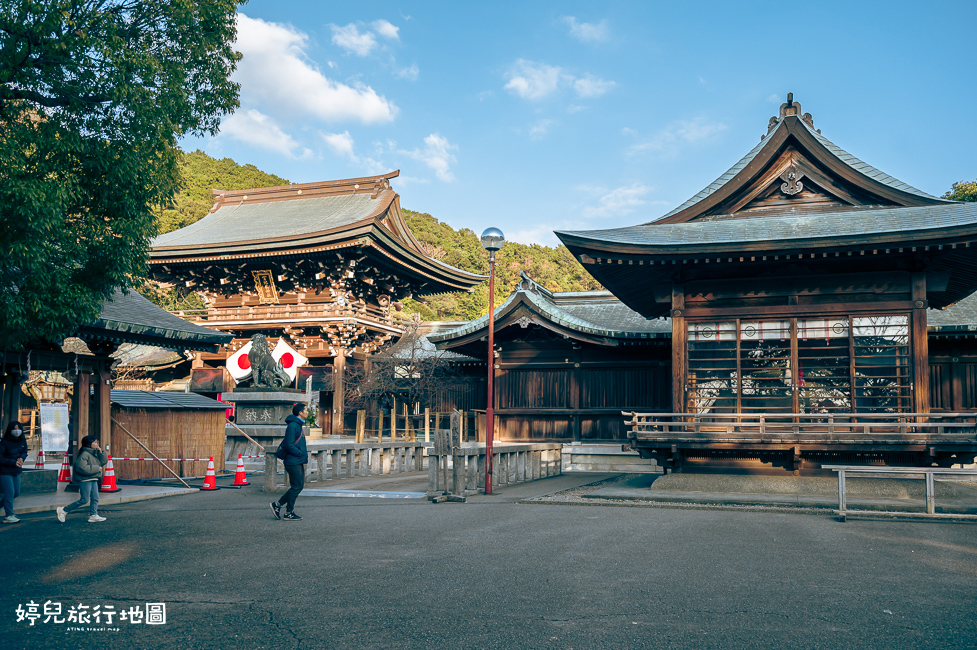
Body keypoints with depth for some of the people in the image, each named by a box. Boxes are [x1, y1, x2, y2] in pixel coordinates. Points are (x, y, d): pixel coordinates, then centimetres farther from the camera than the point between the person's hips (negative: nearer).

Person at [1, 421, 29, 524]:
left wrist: (21, 458, -11)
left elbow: (24, 452, 12)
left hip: (16, 471, 7)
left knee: (16, 493, 11)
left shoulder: (22, 441, 2)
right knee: (10, 492, -6)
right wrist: (13, 462, -22)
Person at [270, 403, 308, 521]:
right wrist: (301, 454, -15)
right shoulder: (293, 425, -16)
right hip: (294, 462, -10)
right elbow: (289, 445, -20)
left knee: (299, 486, 11)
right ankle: (288, 513, 6)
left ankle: (277, 504, 19)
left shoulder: (298, 425, 16)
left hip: (299, 462, 10)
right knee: (296, 487, -4)